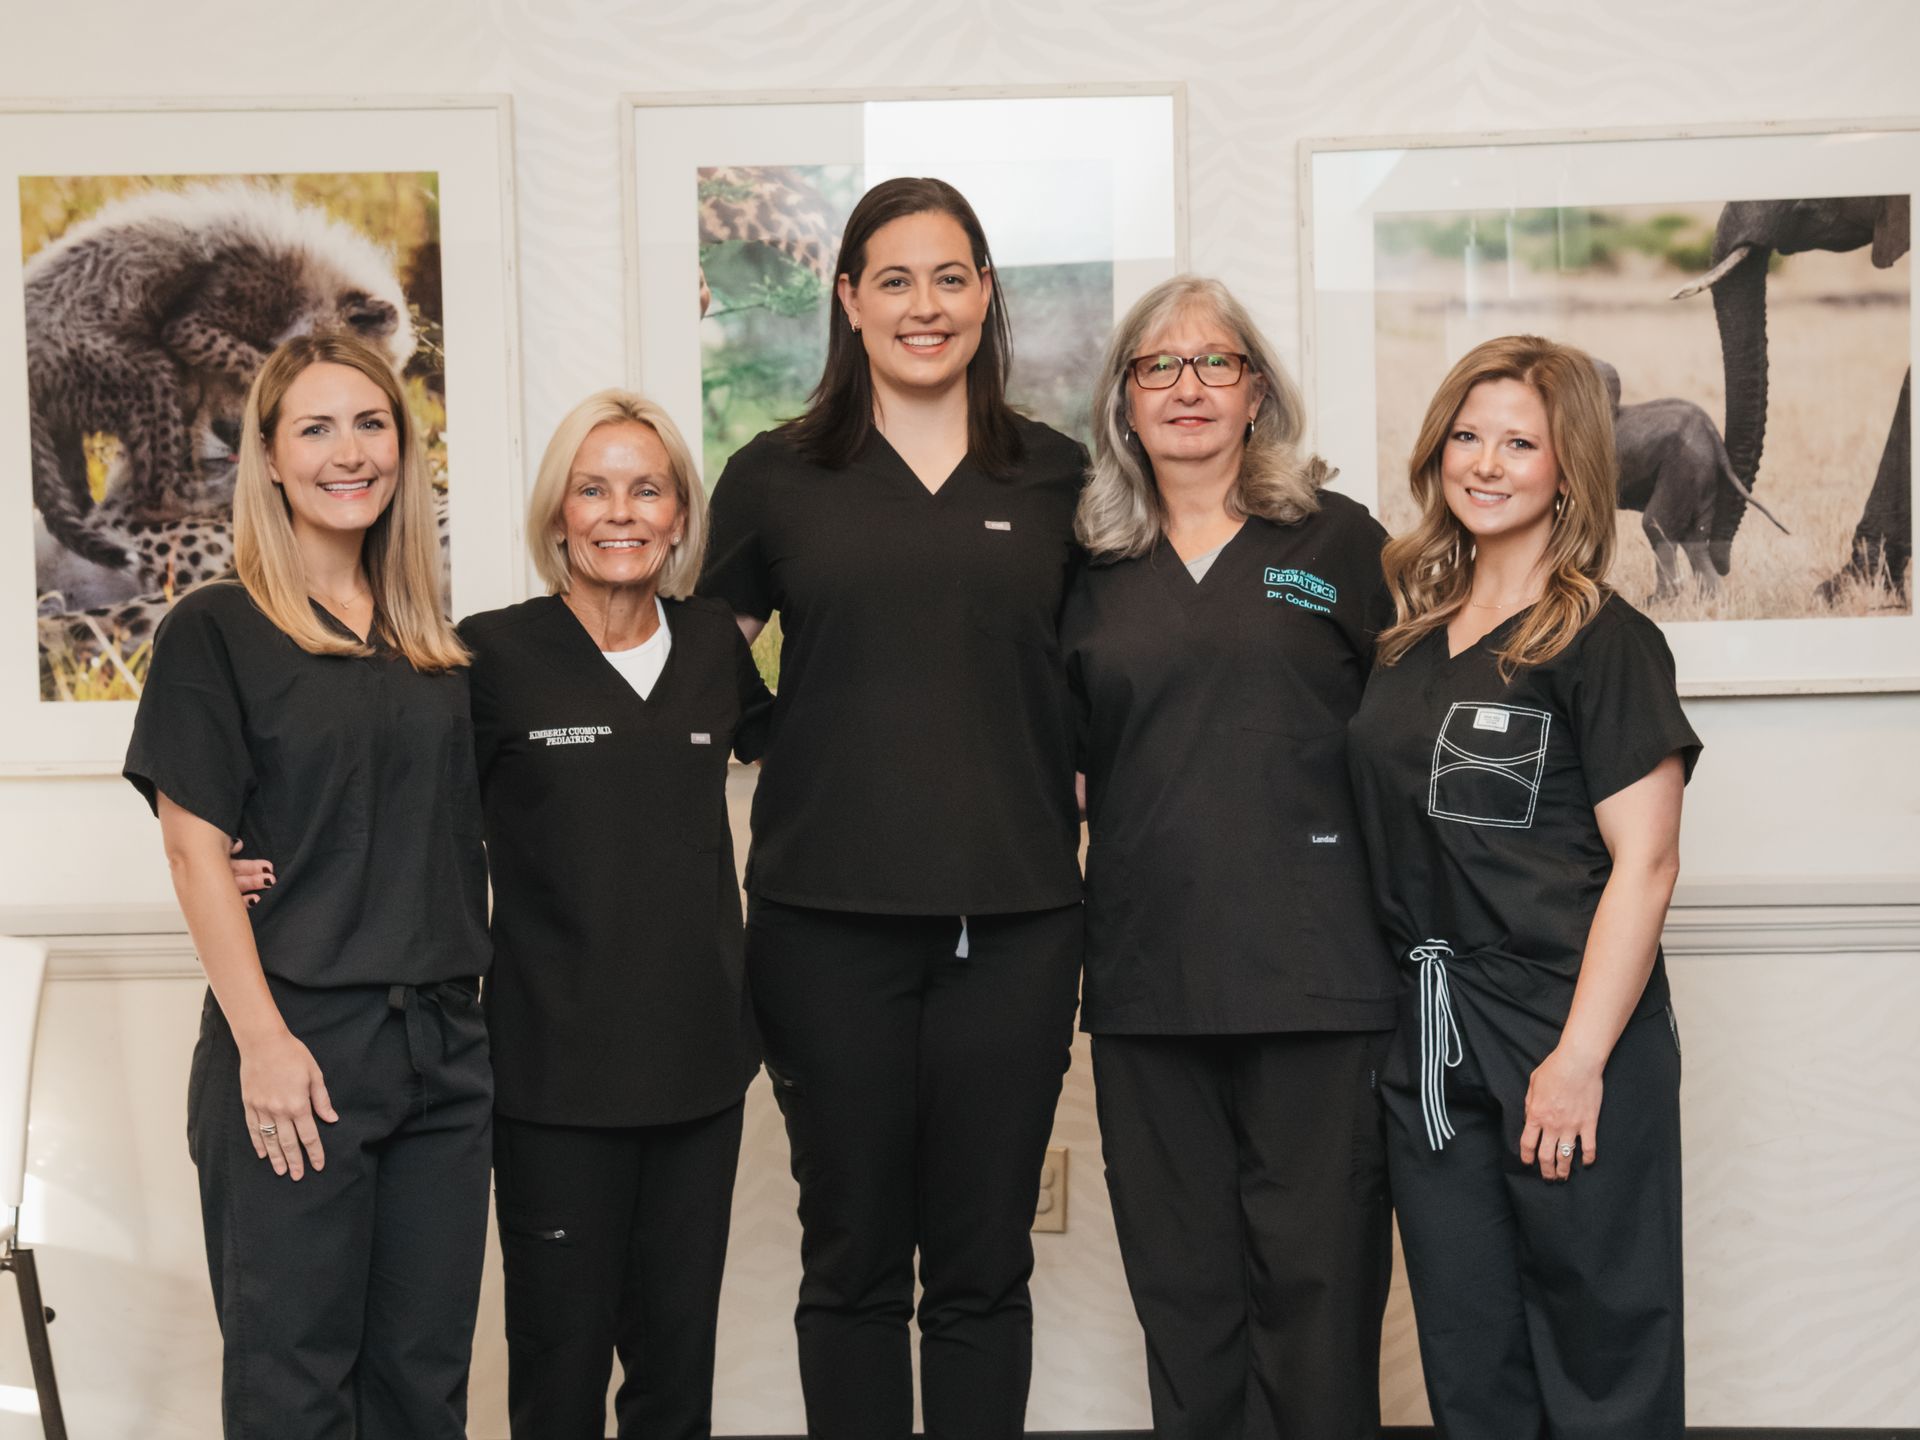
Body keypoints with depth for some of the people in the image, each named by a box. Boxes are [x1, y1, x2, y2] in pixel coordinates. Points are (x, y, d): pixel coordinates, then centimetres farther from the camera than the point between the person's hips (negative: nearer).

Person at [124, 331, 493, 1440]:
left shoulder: (436, 643, 12)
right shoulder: (216, 631, -4)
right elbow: (197, 849, -9)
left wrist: (473, 999, 3)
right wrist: (262, 1039, -15)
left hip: (443, 1045, 5)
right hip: (301, 1045, -5)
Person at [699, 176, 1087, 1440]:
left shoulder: (1057, 478, 8)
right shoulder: (776, 478, 5)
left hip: (1014, 916, 1)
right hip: (828, 916, 0)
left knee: (984, 1264, 8)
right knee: (853, 1256, 9)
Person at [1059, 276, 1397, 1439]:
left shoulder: (1338, 542, 6)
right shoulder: (1093, 570, 12)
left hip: (1316, 973, -2)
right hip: (1148, 976, 3)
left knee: (1315, 1272, 0)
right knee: (1182, 1278, 9)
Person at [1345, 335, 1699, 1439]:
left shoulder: (1606, 642, -7)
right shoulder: (1416, 635, 11)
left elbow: (1644, 862, -12)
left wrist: (1579, 1060, -18)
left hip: (1566, 1032, -6)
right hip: (1431, 1037, 6)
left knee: (1600, 1349, 5)